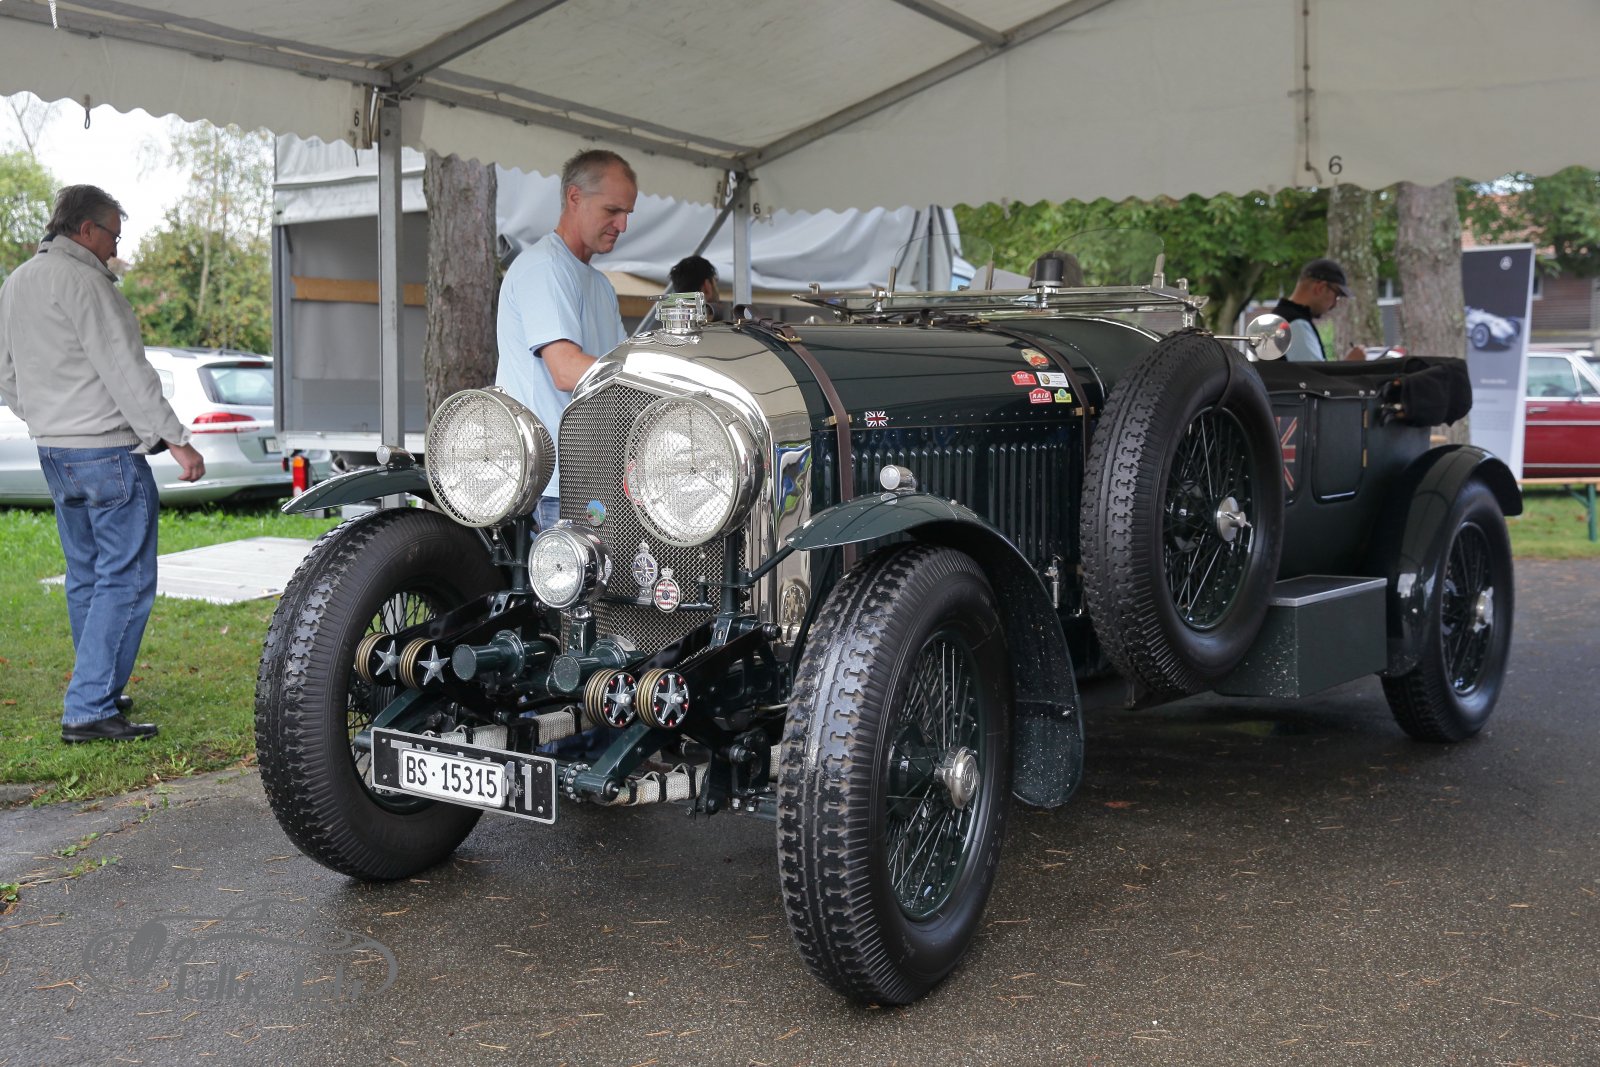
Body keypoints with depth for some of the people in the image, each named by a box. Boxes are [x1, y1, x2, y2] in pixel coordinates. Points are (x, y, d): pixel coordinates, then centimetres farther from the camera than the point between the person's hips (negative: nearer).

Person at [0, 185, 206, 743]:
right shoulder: (82, 280, -14)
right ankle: (88, 710, -10)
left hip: (53, 452, 10)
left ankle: (98, 692, 25)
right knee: (126, 581, -7)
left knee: (85, 577, 17)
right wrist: (176, 439, -17)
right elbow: (125, 371, -19)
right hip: (107, 450, -10)